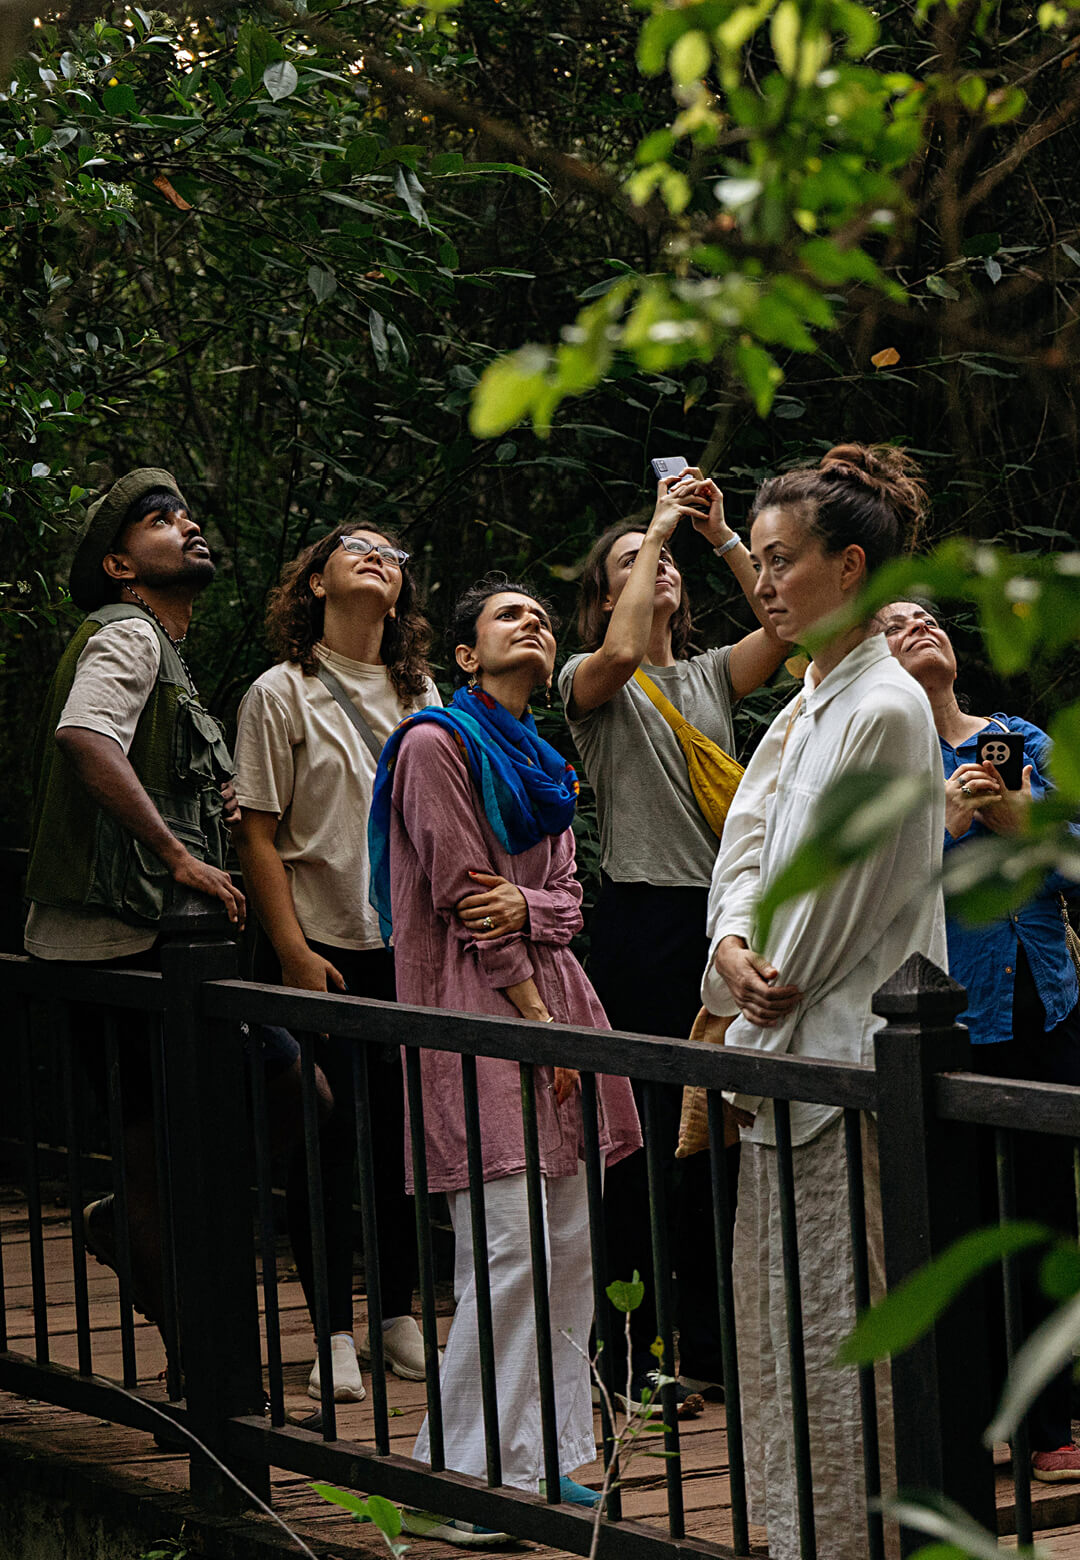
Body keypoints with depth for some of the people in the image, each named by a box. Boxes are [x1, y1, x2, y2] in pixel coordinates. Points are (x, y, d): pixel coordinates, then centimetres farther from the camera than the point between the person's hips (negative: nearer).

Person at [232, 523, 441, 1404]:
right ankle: (334, 1331, 7)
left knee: (406, 1134, 6)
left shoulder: (421, 696, 10)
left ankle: (399, 1313, 19)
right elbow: (258, 835, -6)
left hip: (409, 947, 4)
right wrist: (295, 953, -12)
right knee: (325, 1141, -1)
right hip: (322, 948, -4)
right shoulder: (283, 693, -3)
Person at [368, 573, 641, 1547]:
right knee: (510, 1248, -14)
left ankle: (546, 1464, 11)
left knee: (570, 1247, 5)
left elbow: (567, 898, 14)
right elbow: (465, 891, -9)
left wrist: (529, 906, -10)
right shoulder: (437, 743, -4)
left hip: (549, 993, 8)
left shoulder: (545, 762, 21)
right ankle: (456, 1486, -10)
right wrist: (537, 1017, -10)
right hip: (478, 1014, -8)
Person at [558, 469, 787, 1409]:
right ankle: (635, 1353, 1)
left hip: (723, 915, 5)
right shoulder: (591, 685, 2)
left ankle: (712, 1346, 15)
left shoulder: (713, 677, 16)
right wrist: (659, 527, -13)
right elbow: (619, 655, -22)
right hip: (641, 919, -5)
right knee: (648, 1139, -4)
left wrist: (721, 537, -6)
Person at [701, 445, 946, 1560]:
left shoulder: (884, 709, -14)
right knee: (775, 1316, 13)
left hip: (850, 1055, -10)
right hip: (786, 1052, 10)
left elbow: (839, 903, -14)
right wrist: (732, 946, -6)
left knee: (840, 1332, -7)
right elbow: (747, 846, 15)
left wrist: (759, 1024, -7)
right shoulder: (806, 704, 15)